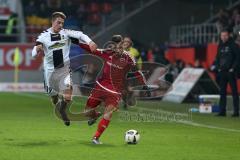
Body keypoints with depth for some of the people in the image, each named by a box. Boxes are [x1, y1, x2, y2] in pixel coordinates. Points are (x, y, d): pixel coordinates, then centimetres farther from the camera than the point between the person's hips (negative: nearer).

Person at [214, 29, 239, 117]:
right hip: (222, 72, 7)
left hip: (230, 72, -6)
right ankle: (222, 111, 11)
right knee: (222, 92, 7)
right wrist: (218, 67, 7)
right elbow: (217, 57, 21)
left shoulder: (233, 45, -5)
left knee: (234, 91, -4)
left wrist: (233, 68, -14)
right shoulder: (220, 46, 14)